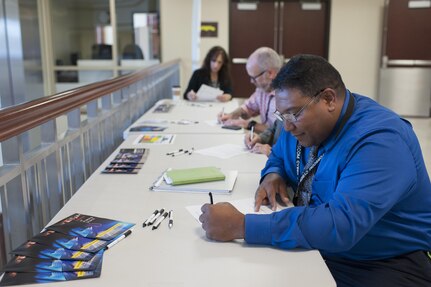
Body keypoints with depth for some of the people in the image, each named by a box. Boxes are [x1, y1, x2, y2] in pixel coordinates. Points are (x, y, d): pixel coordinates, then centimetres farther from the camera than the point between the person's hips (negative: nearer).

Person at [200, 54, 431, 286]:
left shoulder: (380, 142, -26)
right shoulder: (303, 120, 0)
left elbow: (340, 225, -36)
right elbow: (279, 155, 19)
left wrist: (242, 226, -36)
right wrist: (274, 174, -6)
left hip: (378, 265, -6)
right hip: (311, 245, 7)